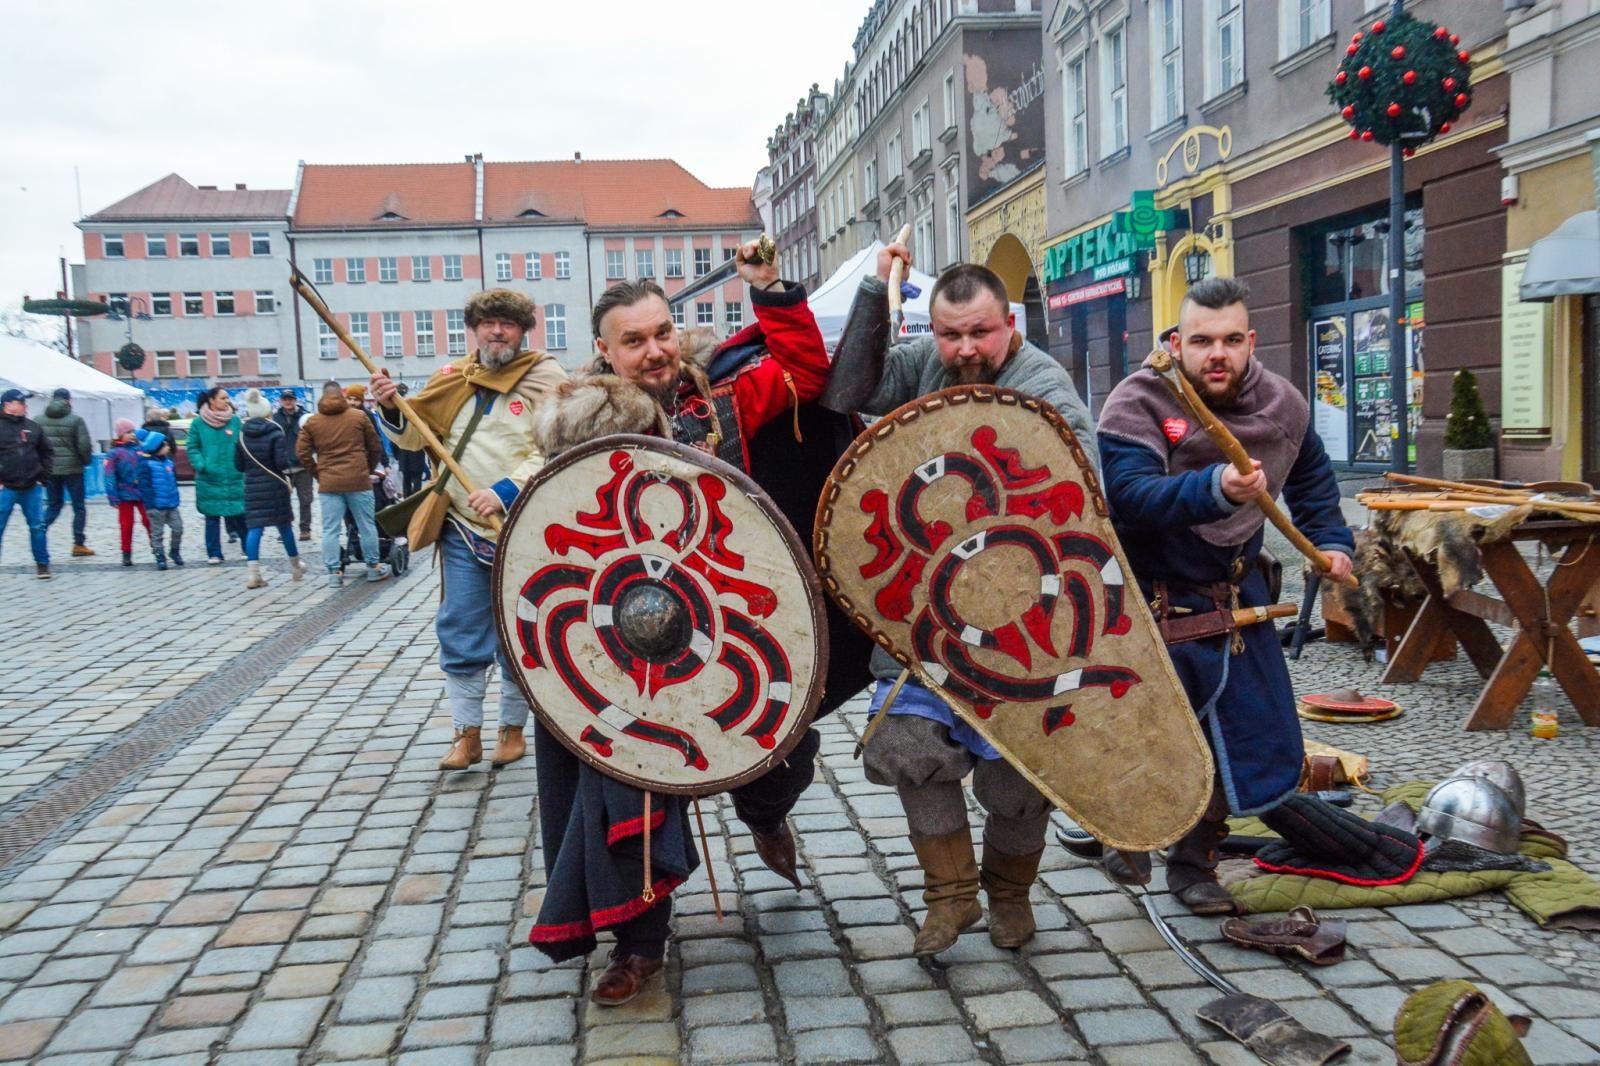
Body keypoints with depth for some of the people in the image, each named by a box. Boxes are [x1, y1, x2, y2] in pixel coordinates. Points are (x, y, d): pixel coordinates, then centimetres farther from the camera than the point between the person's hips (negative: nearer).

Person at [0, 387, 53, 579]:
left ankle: (42, 563, 18)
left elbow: (46, 453, 16)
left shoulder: (33, 427, 9)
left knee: (38, 526, 6)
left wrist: (43, 477, 7)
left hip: (32, 488, 3)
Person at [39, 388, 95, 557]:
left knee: (53, 505, 17)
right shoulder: (75, 419, -8)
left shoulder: (41, 420, 3)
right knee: (79, 506, 6)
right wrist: (87, 460, 6)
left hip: (49, 469, 4)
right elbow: (84, 445, -13)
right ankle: (78, 544, 5)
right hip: (72, 468, -4)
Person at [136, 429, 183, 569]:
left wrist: (175, 498, 13)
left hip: (172, 505, 6)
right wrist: (150, 504, -16)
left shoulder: (168, 462, 8)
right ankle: (160, 557, 15)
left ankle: (174, 551, 27)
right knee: (157, 533, 6)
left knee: (178, 528, 7)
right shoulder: (146, 464, -11)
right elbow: (144, 486, -13)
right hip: (156, 506, -6)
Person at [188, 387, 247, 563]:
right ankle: (214, 553, 12)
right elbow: (192, 447, 3)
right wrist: (201, 465, -12)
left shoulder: (235, 420, 2)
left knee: (240, 514, 0)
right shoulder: (198, 423, 0)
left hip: (235, 477, 1)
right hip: (209, 478, 0)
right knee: (212, 517, 4)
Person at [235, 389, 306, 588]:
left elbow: (238, 465, 6)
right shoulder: (275, 433, -9)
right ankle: (296, 566, 28)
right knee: (284, 525, 12)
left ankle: (254, 574, -11)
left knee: (254, 528, 0)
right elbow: (282, 462, -17)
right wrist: (286, 462, 4)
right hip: (275, 485, -3)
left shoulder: (243, 435, 4)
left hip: (252, 486, 3)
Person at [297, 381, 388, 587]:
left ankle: (334, 572, 2)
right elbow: (375, 447, 5)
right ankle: (373, 567, 16)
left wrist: (318, 473, 13)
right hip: (358, 480, -1)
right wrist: (369, 470, 19)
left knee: (330, 529, 4)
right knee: (366, 525, 9)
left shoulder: (311, 422, 5)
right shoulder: (359, 416, 2)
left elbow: (302, 453, 2)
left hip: (328, 483, 1)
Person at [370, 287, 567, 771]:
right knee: (459, 634, 5)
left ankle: (512, 728, 24)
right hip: (463, 529, 4)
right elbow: (414, 435, 17)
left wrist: (506, 491, -25)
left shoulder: (545, 377, -4)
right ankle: (467, 734, 16)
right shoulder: (451, 378, 10)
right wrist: (392, 408, -4)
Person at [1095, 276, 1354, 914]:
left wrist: (1329, 539, 10)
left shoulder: (1282, 405, 0)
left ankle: (1193, 862, 25)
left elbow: (1312, 477, 21)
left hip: (1233, 593, 6)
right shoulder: (1138, 402, -18)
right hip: (1150, 599, -5)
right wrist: (1214, 489, -47)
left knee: (1248, 734, 7)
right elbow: (1131, 496, -34)